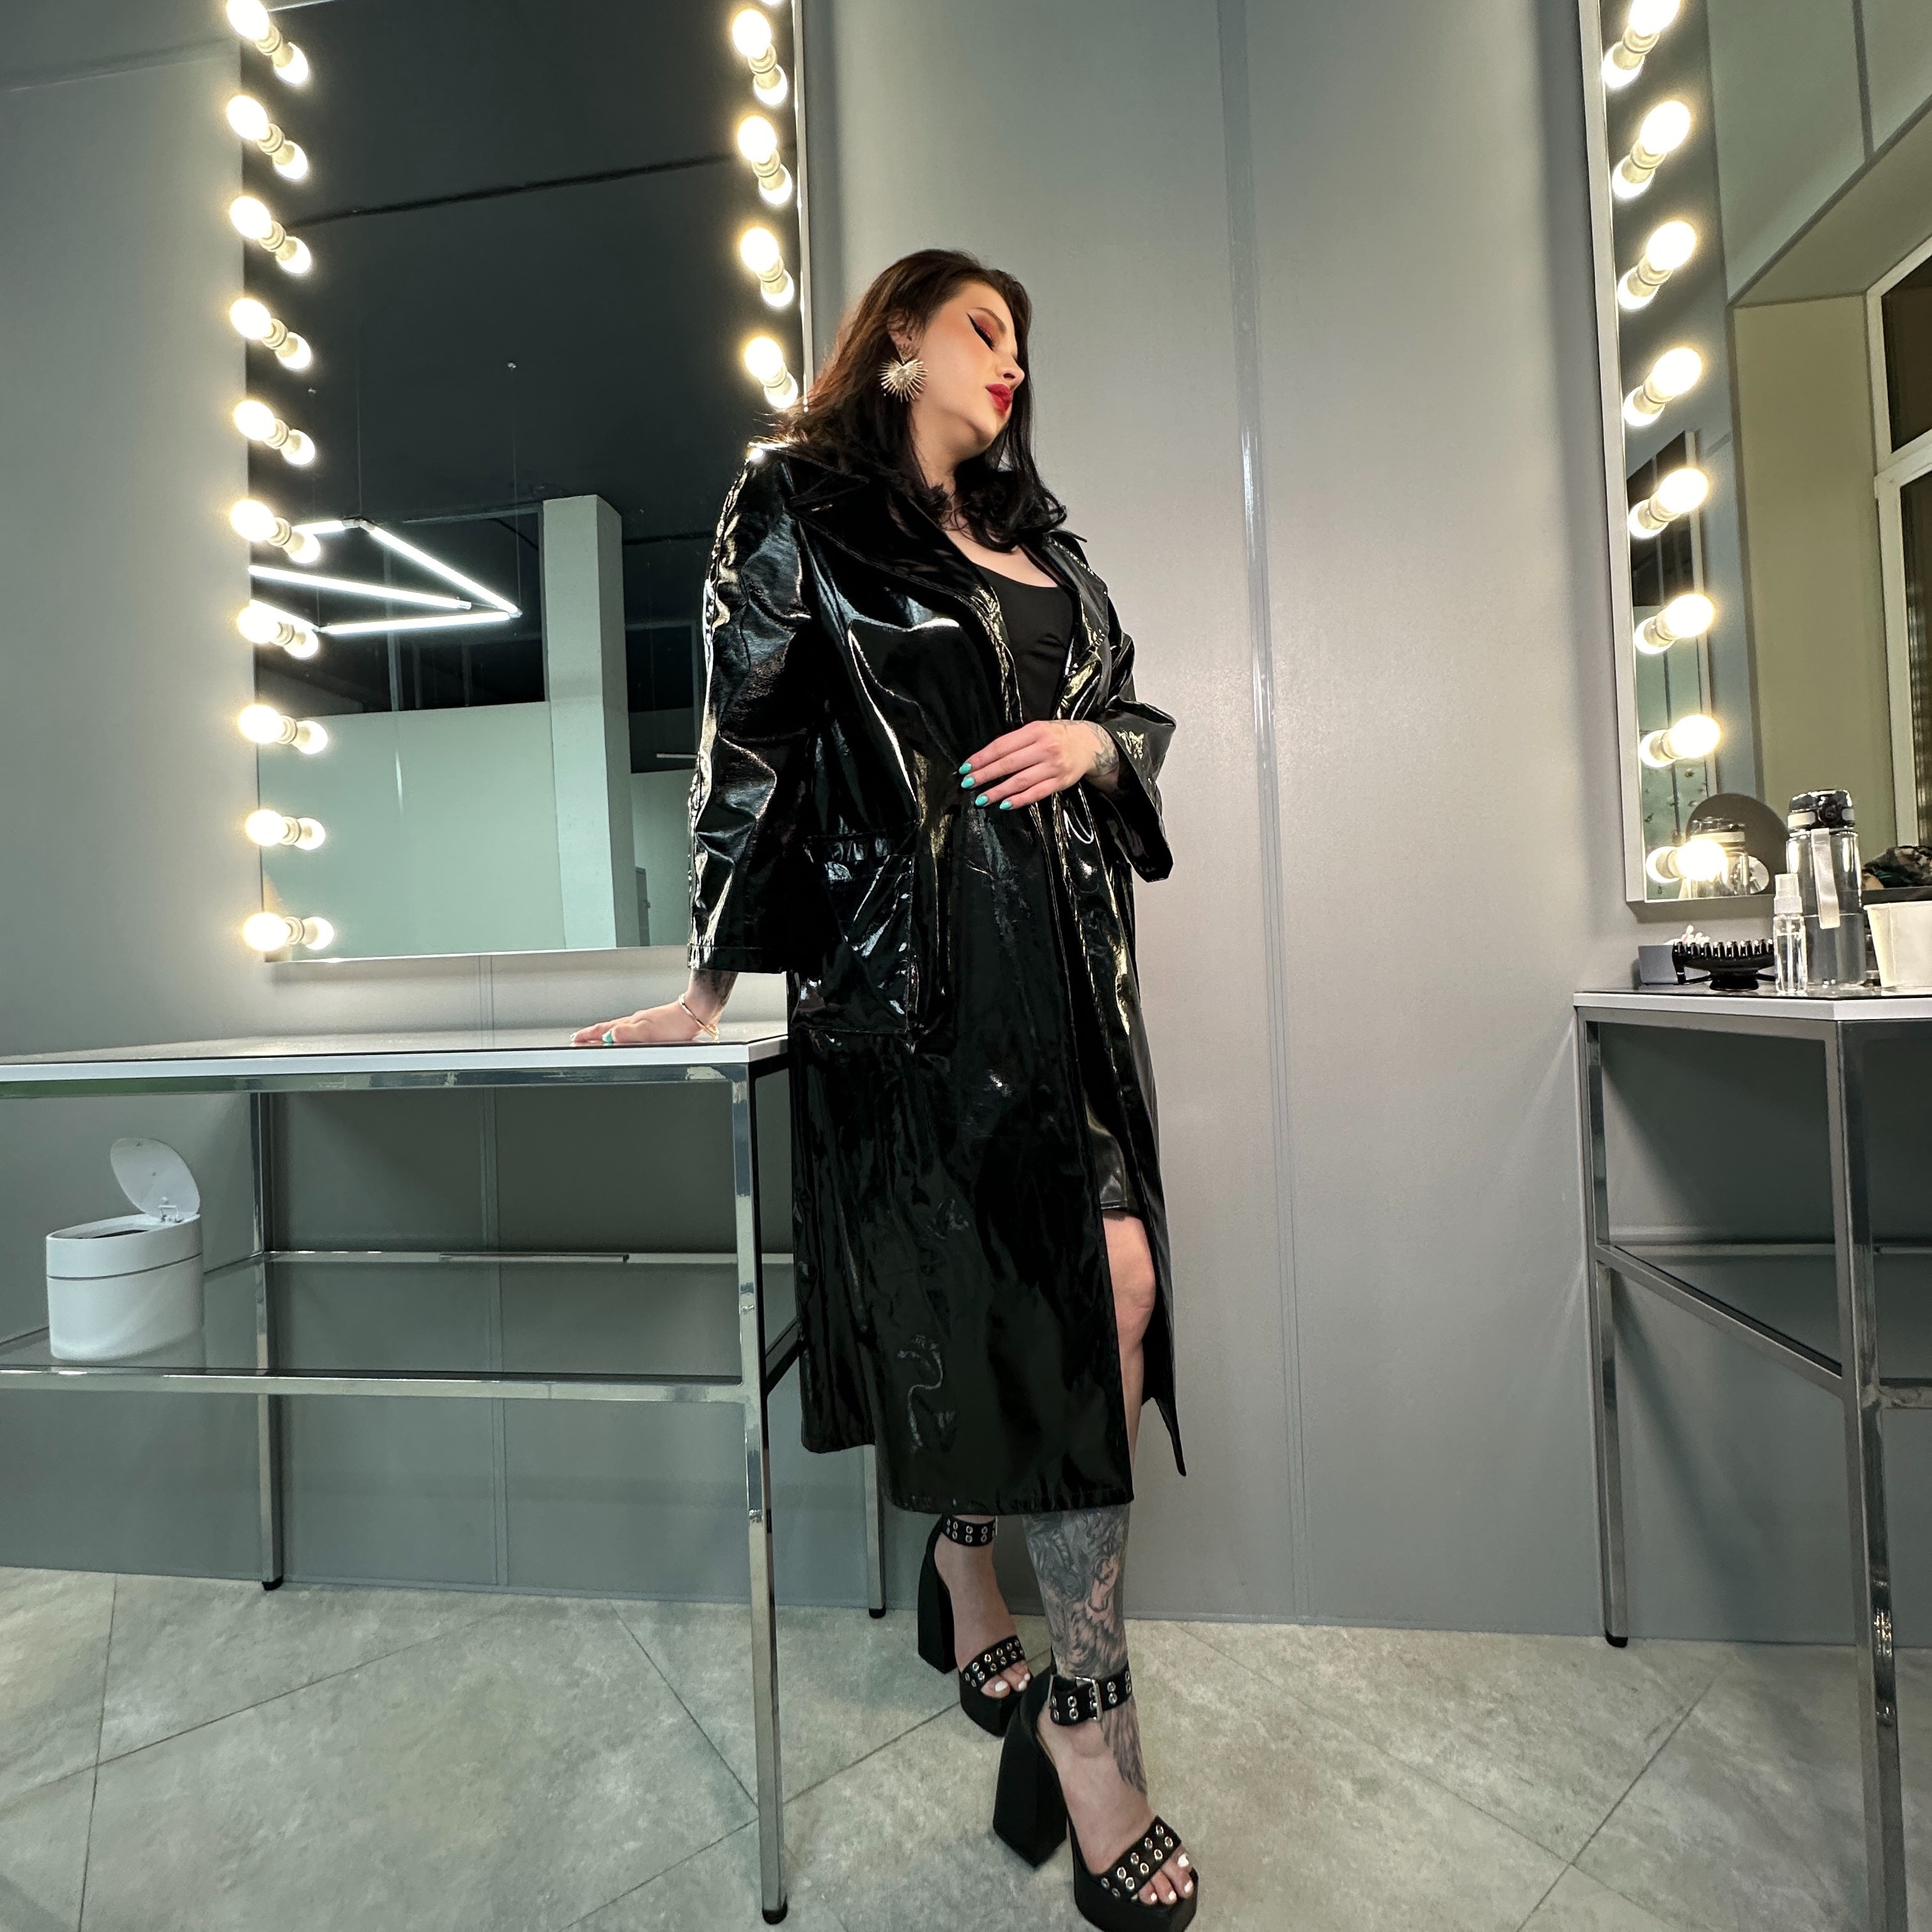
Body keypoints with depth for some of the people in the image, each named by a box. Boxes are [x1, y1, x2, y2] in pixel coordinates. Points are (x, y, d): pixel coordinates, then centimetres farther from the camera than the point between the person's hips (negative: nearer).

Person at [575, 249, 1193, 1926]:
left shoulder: (1033, 525, 26)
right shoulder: (796, 503, 8)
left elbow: (1134, 707, 26)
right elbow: (746, 747, 1)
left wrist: (1092, 739, 1)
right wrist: (711, 988, 0)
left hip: (1070, 948, 7)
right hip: (912, 956, -6)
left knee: (1107, 1293, 0)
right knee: (1049, 1301, -5)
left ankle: (968, 1571, 28)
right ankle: (1090, 1723, 19)